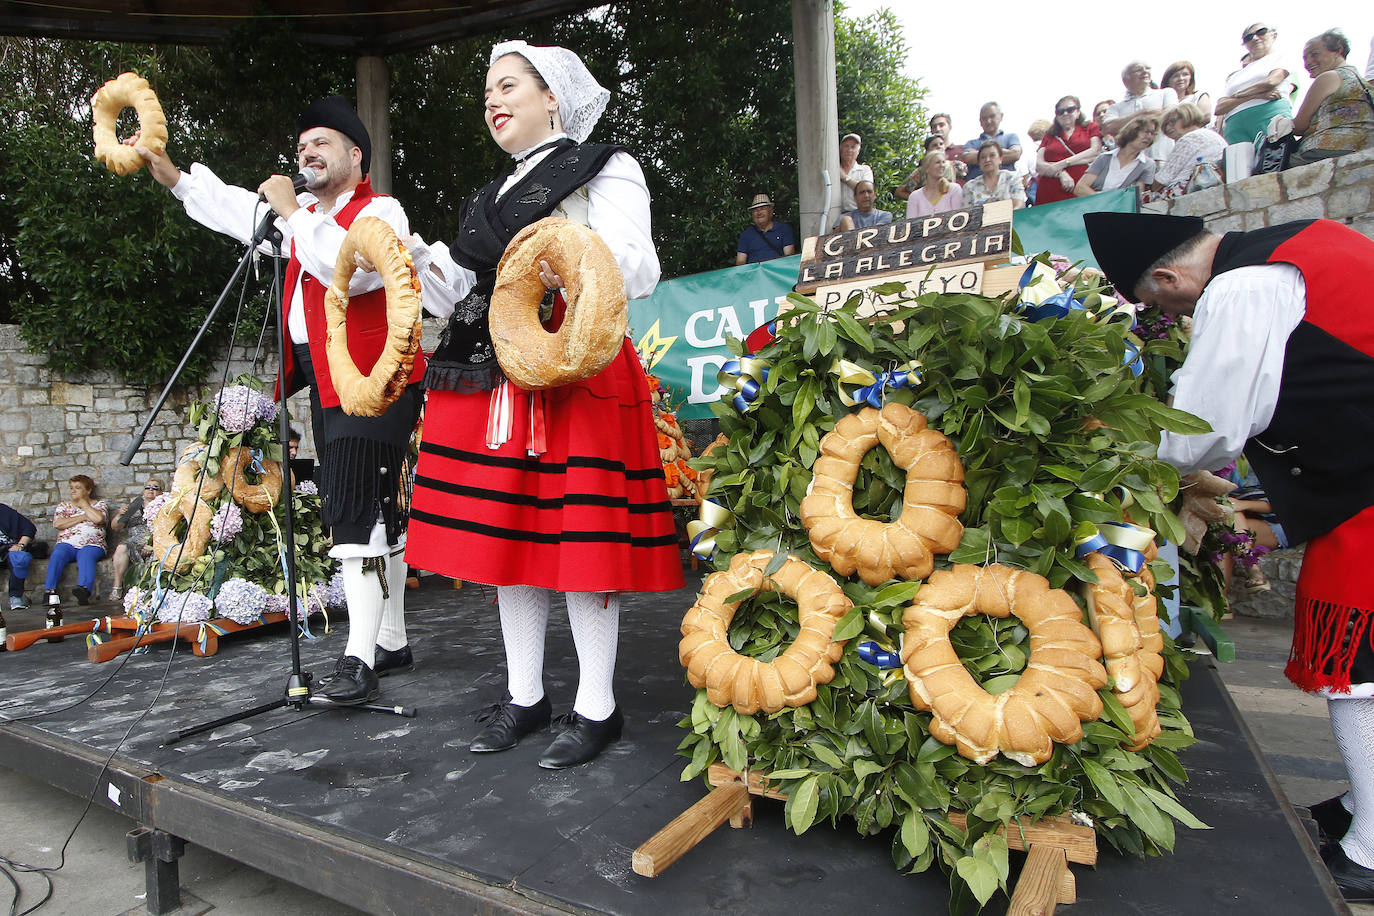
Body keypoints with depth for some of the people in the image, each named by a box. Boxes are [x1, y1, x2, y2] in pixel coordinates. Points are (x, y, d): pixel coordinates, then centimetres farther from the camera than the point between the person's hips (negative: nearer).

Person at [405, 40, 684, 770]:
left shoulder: (603, 170, 4)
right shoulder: (494, 194, 26)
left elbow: (639, 270, -11)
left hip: (576, 372, -7)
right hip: (495, 376, 8)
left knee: (579, 541, -6)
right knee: (504, 534, 8)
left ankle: (597, 709, 9)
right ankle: (524, 696, 22)